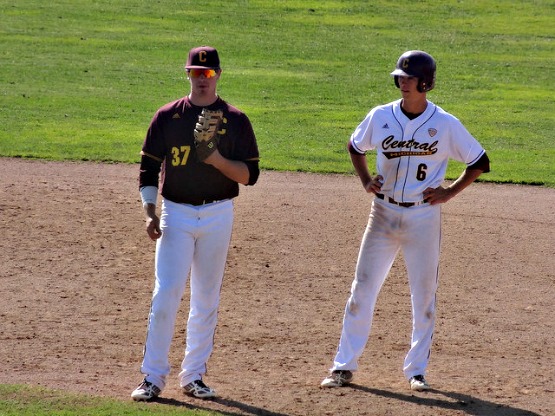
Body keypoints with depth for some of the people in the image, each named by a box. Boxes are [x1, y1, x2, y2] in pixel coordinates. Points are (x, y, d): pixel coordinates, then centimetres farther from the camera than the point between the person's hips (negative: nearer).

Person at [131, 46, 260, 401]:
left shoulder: (235, 120, 2)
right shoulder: (167, 117, 3)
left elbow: (250, 175, -2)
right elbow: (148, 168, 5)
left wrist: (218, 159, -19)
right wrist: (150, 212, -7)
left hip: (218, 215, 1)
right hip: (175, 214, -1)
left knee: (207, 300, 6)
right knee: (165, 295, -9)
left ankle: (194, 375, 15)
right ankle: (153, 377, -4)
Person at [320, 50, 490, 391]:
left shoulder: (445, 124, -6)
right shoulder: (381, 117, 0)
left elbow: (480, 163, 3)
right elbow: (355, 148, 18)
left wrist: (450, 192, -5)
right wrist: (366, 180, 3)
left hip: (423, 218, -2)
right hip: (383, 215, 2)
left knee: (424, 296, 4)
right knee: (362, 290, 1)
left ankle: (417, 370, 16)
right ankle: (344, 367, 7)